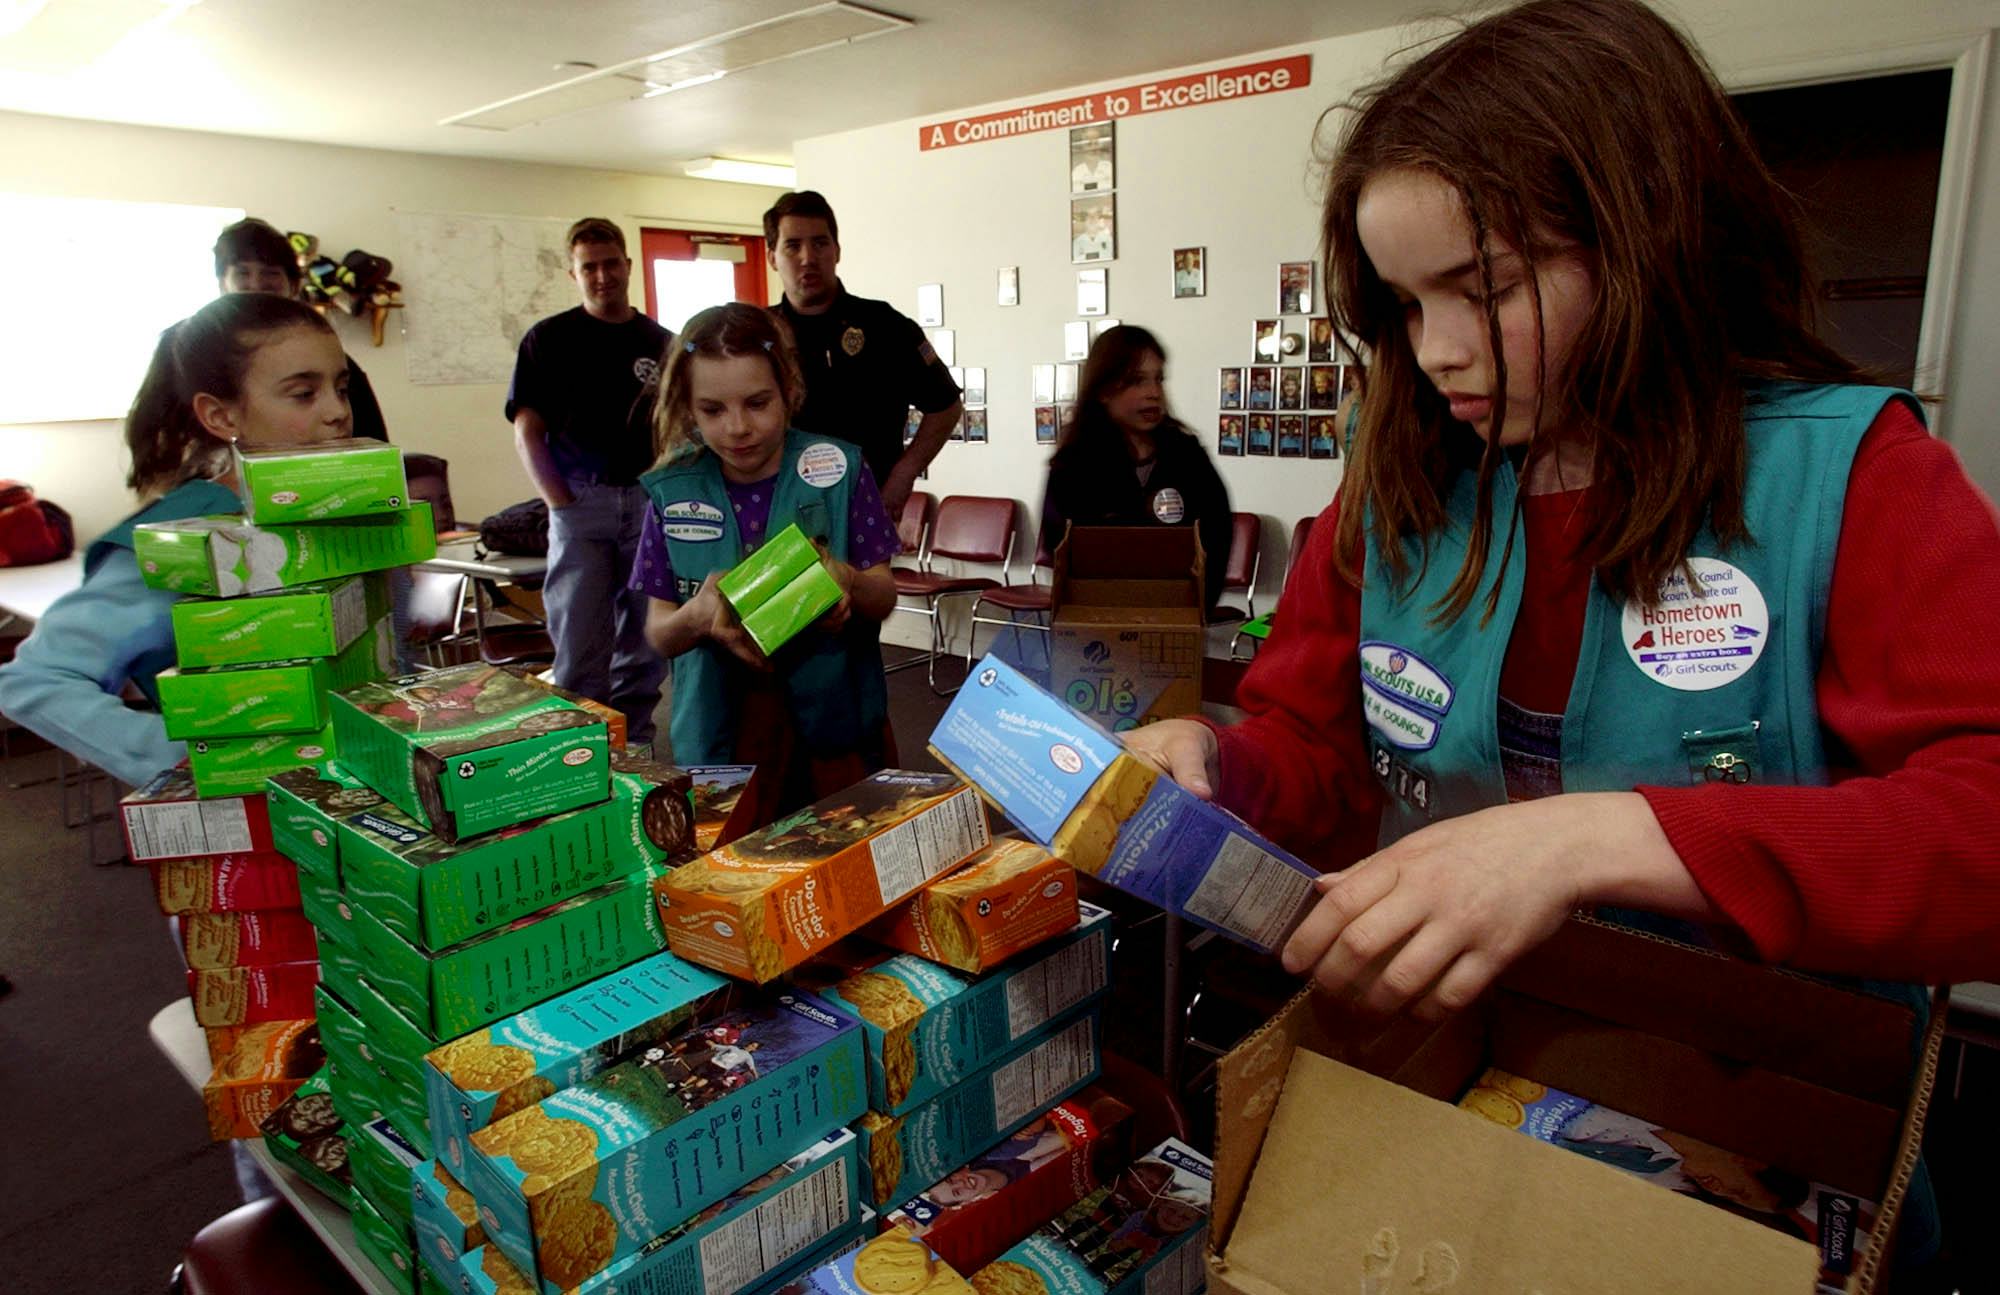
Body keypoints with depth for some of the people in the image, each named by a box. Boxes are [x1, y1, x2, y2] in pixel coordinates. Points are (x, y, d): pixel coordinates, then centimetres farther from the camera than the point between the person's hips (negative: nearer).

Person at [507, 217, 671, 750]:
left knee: (646, 641, 7)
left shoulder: (662, 343, 11)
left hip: (650, 502, 3)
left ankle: (632, 747, 20)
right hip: (580, 505, -2)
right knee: (579, 644, -2)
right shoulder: (548, 339, 4)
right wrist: (559, 501, -9)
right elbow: (526, 431, 1)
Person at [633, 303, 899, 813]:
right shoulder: (673, 494, -3)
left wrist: (850, 583, -25)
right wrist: (697, 616, -21)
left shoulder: (839, 470, -6)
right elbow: (659, 635, 1)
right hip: (718, 737, 1)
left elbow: (884, 599, -3)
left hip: (836, 727, 0)